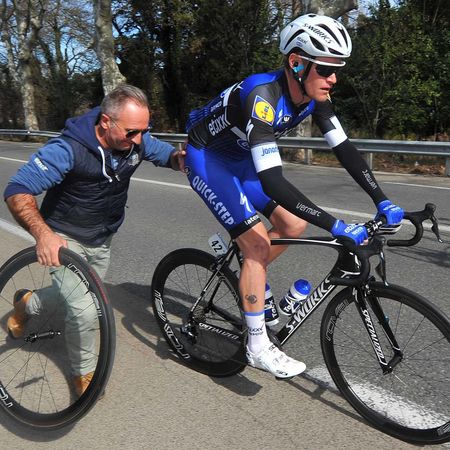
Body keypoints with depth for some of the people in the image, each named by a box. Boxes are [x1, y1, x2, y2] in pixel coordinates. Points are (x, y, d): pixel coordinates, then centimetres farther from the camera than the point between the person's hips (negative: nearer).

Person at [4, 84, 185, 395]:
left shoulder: (136, 141, -15)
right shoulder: (69, 148, -32)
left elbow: (166, 154, 4)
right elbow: (18, 191, -33)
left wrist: (180, 157, -22)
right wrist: (43, 233, -50)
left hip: (102, 240, 6)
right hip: (64, 239, -6)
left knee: (85, 296, 24)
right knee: (85, 310, -19)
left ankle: (27, 304, 54)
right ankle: (84, 372, 12)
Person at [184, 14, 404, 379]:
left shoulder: (313, 94, -12)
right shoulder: (262, 97, -36)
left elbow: (344, 148, -7)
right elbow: (272, 183, -44)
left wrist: (383, 202, -15)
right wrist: (336, 228, -45)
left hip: (240, 156, 8)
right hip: (206, 157, -8)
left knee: (294, 225, 2)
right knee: (257, 242, -16)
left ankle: (247, 278, 25)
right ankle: (259, 347, -4)